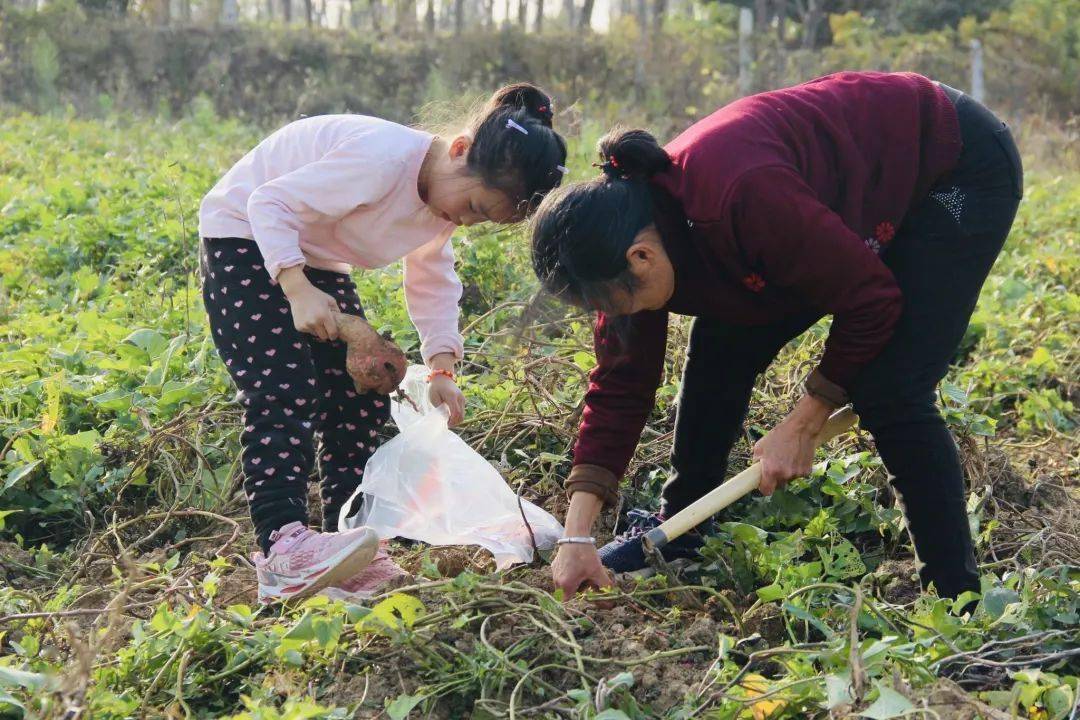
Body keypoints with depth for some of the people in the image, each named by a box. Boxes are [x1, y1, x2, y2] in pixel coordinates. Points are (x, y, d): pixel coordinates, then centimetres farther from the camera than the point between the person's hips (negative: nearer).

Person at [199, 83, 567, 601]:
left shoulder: (444, 198, -4)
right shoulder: (383, 160, -33)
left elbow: (432, 283, 6)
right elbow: (271, 202, -30)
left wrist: (441, 366, -7)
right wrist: (297, 290, -41)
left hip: (315, 258, 9)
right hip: (246, 240, -9)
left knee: (361, 398, 2)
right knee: (285, 393, -22)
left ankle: (351, 553, 6)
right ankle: (283, 547, -30)